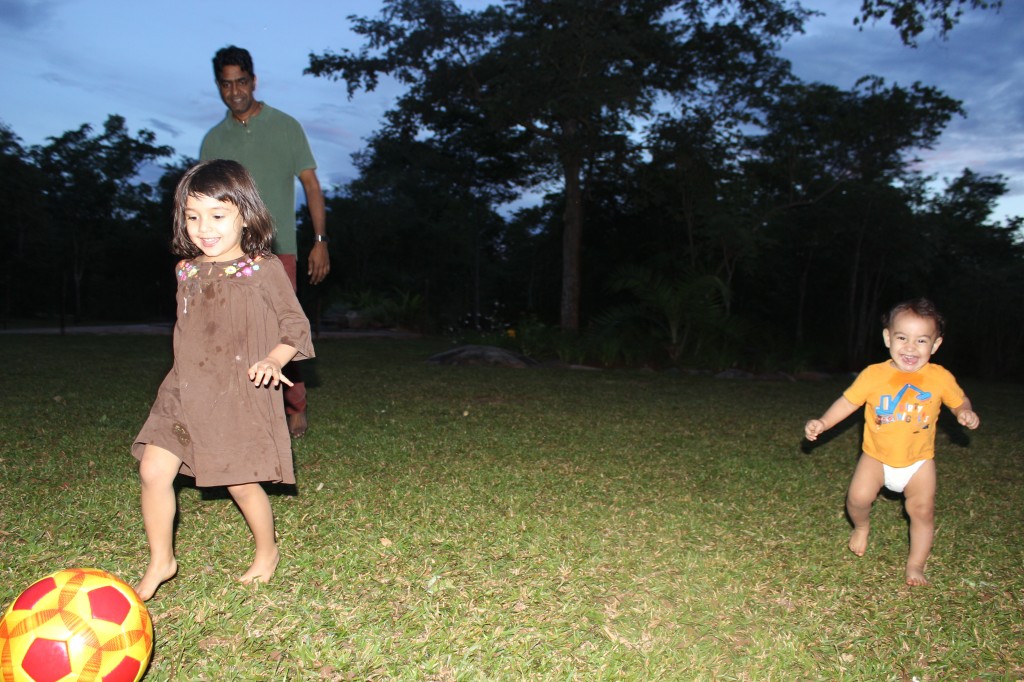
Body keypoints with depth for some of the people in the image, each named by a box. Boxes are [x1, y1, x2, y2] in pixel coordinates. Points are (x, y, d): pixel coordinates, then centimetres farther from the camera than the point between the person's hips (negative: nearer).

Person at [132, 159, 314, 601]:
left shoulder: (263, 269, -7)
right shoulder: (188, 271, 9)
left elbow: (296, 328, -4)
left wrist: (272, 360, -21)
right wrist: (188, 374, 15)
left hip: (241, 398, -5)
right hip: (184, 394, 5)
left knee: (241, 483, 3)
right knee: (153, 470, -2)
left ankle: (266, 553, 29)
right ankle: (160, 562, 18)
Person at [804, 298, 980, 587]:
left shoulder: (940, 377, -9)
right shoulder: (874, 374, -12)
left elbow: (959, 400, 8)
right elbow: (848, 401, -4)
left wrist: (966, 412, -15)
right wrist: (822, 423, -16)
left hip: (919, 460, 1)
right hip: (877, 456, -1)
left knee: (922, 510, 0)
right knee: (858, 496, -18)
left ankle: (915, 565, 21)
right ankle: (860, 527, 17)